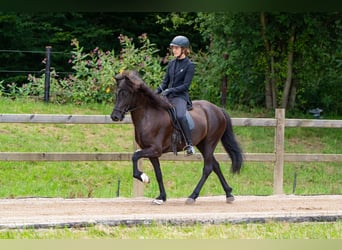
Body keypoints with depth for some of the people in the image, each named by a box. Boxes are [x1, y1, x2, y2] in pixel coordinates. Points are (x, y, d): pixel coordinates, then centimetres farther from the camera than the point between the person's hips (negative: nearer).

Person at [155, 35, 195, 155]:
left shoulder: (189, 65, -6)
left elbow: (186, 85, -12)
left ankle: (189, 144, -28)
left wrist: (170, 90, -21)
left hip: (180, 96, -7)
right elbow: (165, 81, 16)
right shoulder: (172, 63, 13)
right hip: (168, 96, 7)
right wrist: (158, 91, -2)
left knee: (180, 116, -34)